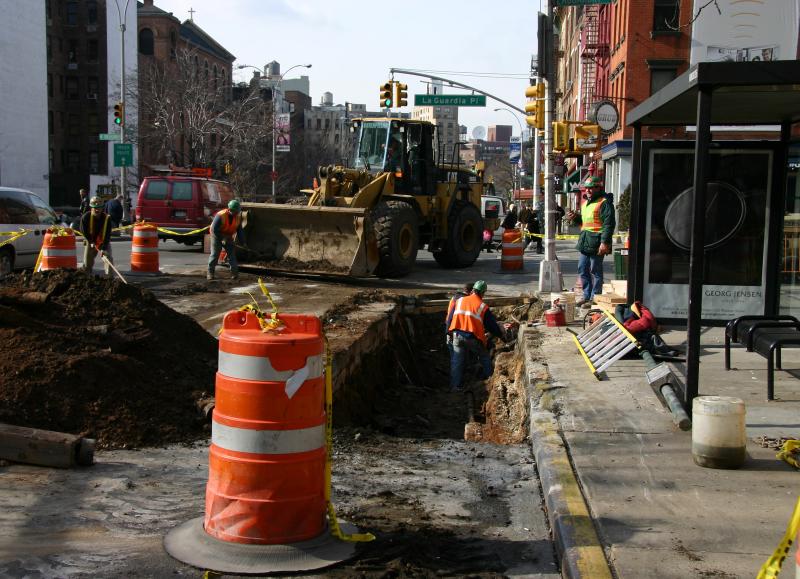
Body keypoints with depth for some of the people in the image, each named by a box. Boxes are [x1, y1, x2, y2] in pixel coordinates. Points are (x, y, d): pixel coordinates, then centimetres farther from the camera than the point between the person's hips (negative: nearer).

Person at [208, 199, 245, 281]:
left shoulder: (238, 217, -10)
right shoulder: (220, 216, -27)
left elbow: (239, 231, -2)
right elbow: (214, 229, -25)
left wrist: (242, 242, -5)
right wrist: (222, 238, -23)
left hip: (228, 237, 4)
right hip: (217, 235, -4)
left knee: (232, 254, -3)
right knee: (215, 254, -6)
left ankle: (234, 273, -1)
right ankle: (210, 273, 1)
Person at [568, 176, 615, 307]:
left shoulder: (604, 202, -11)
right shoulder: (586, 203, 19)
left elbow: (609, 224, -18)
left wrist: (605, 242, -24)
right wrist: (575, 218, 10)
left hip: (596, 243, -9)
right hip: (585, 242, 9)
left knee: (595, 271, -2)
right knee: (582, 270, 13)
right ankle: (587, 296, 22)